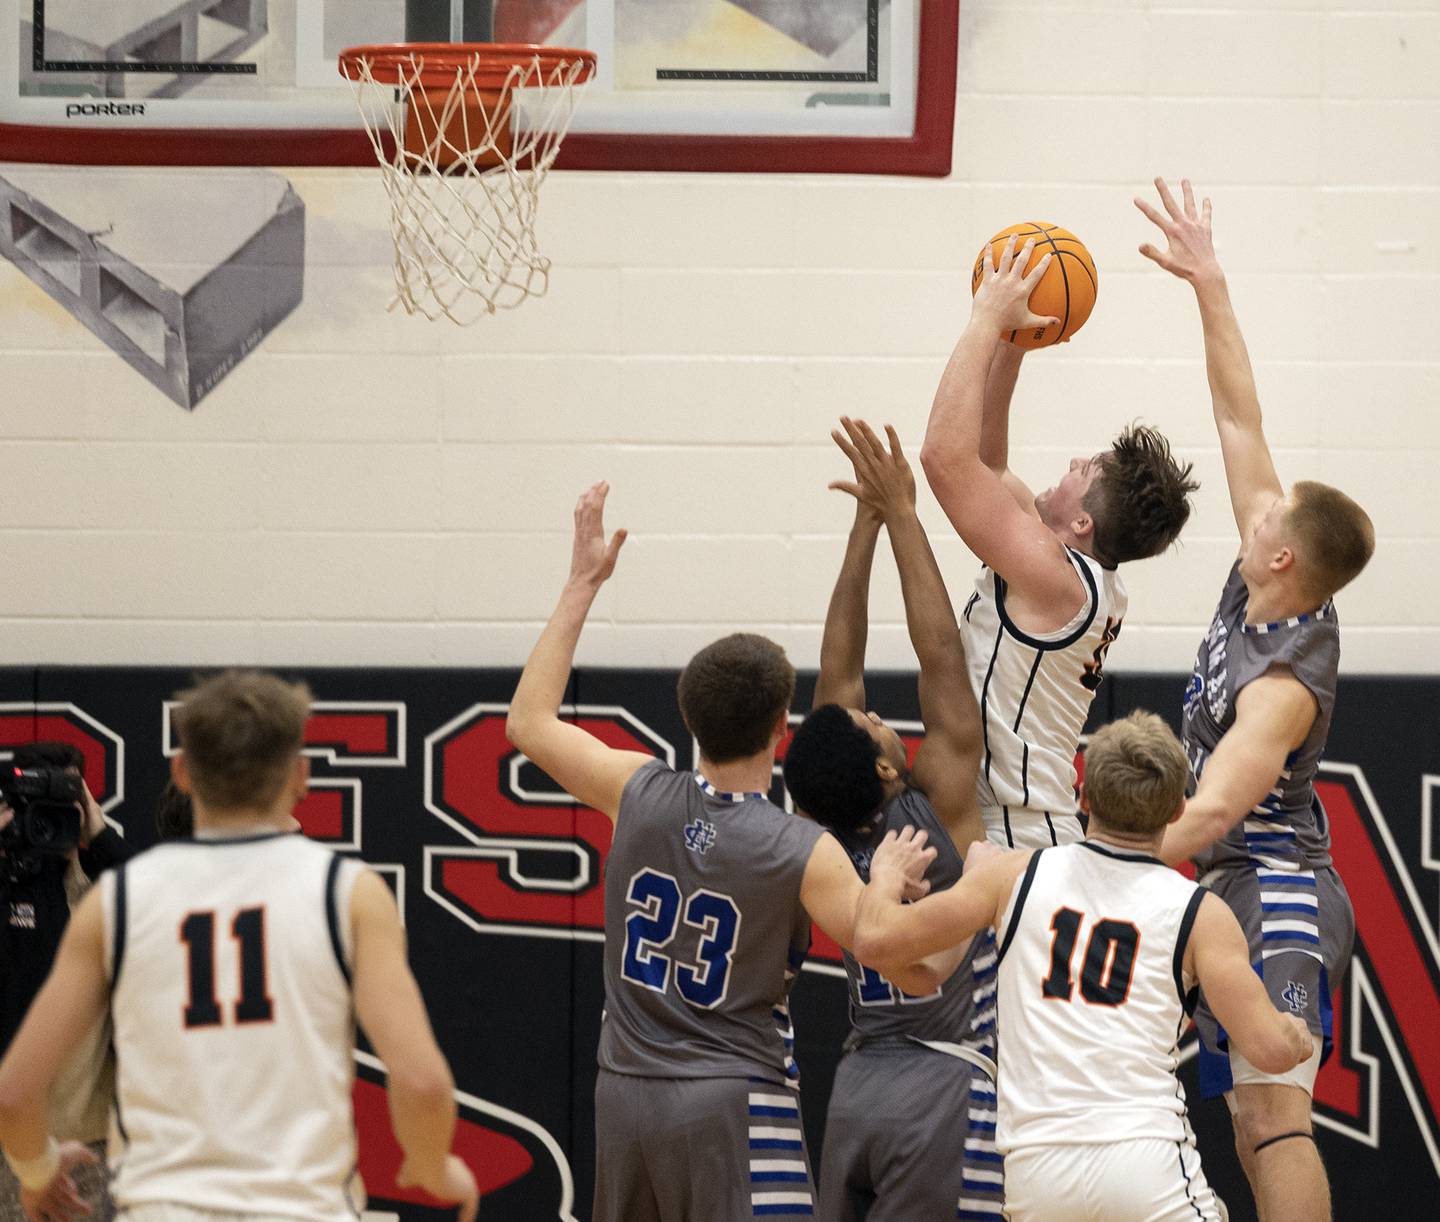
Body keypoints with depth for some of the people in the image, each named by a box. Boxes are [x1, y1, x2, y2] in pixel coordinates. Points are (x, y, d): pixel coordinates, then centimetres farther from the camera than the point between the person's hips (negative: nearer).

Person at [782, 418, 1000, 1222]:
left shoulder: (834, 835, 3)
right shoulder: (938, 814, -12)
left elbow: (839, 671, 7)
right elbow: (941, 656, -13)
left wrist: (867, 525, 7)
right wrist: (900, 515, -9)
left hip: (858, 1088, 6)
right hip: (944, 1091, -6)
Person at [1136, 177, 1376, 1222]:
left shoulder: (1286, 684, -21)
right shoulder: (1270, 589, 3)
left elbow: (1208, 809, -30)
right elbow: (1242, 423, 7)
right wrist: (1210, 285, 8)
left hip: (1278, 897, -10)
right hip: (1241, 895, 10)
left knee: (1273, 1110, -19)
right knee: (1259, 1131, 10)